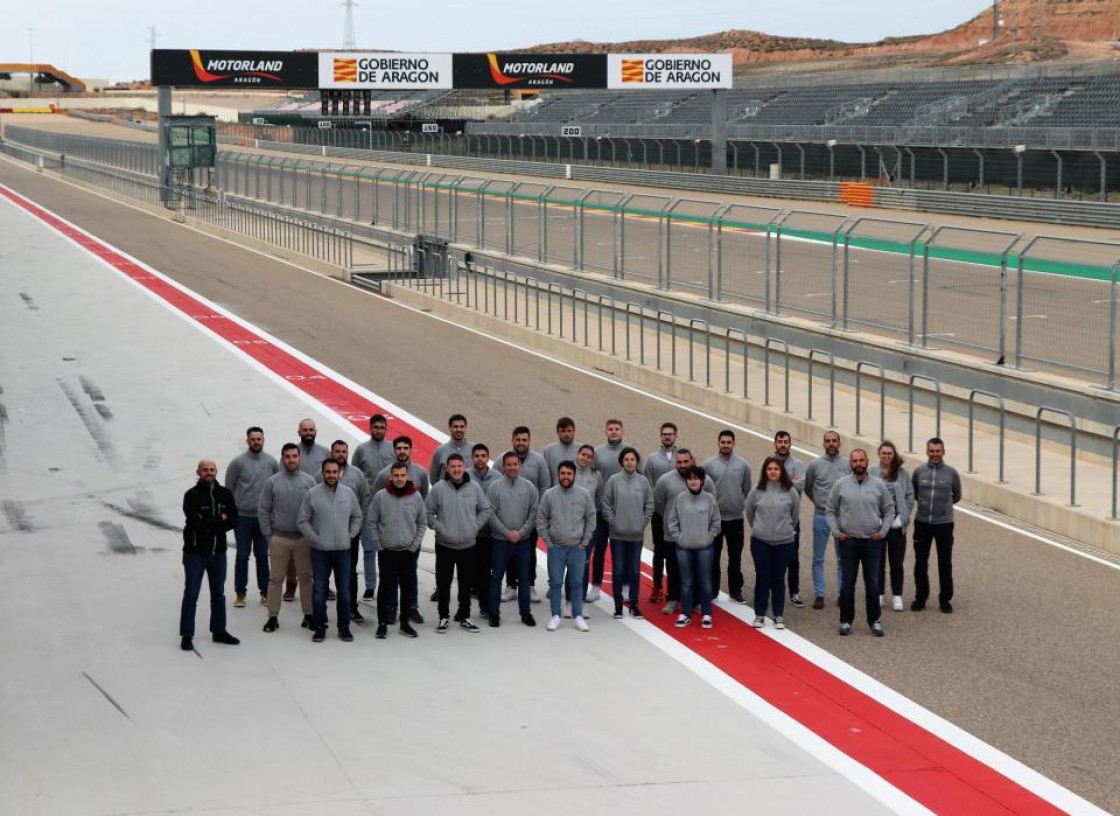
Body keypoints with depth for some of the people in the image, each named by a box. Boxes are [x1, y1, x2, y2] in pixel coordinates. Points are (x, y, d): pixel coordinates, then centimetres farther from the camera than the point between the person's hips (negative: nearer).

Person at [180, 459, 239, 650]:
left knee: (218, 593, 15)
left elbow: (233, 520, -7)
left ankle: (219, 631, 28)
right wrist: (220, 521, -13)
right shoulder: (192, 496, -10)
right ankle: (187, 636, 2)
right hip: (195, 552, -5)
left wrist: (209, 524, -17)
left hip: (218, 551, 5)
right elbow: (195, 522, -22)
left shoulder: (225, 494, 3)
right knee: (191, 594, -2)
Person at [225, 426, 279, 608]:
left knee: (262, 555, 9)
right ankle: (240, 593, 8)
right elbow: (228, 489, 0)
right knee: (242, 555, 2)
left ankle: (265, 591, 16)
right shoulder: (238, 463, -5)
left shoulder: (272, 462, 1)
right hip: (243, 516, -2)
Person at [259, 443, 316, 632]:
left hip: (303, 538, 1)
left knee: (306, 577, 6)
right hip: (279, 538, -1)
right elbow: (263, 510, 2)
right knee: (276, 578, 3)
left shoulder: (308, 481, 2)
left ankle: (308, 615, 13)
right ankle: (273, 617, 9)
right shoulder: (273, 482, 0)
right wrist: (268, 535, -2)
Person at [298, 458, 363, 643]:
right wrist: (315, 538, -9)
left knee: (344, 591, 7)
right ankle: (320, 627, 12)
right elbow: (303, 521, -1)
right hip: (320, 551, -2)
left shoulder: (349, 493, 2)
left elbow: (357, 517, 13)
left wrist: (350, 535, 1)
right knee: (319, 591, 3)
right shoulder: (312, 494, -5)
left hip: (343, 550, 2)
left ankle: (344, 627, 16)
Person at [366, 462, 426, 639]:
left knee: (409, 587, 6)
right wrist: (379, 544, -5)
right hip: (387, 551, -2)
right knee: (386, 587, 2)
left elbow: (422, 523, 8)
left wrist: (415, 544, 0)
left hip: (409, 551, 2)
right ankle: (383, 623, 10)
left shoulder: (416, 496, 0)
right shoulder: (380, 496, -5)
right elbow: (371, 522, 0)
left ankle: (405, 623, 17)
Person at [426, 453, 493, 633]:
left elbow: (486, 510, 9)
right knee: (443, 583, 4)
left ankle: (465, 617, 22)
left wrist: (475, 526, -1)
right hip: (444, 545, -2)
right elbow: (428, 513, -4)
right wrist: (439, 527, -12)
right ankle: (444, 617, 15)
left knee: (466, 583, 11)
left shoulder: (474, 488, -1)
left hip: (468, 545, 2)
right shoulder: (438, 489, -8)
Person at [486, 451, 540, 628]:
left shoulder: (529, 487, 1)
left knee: (523, 578, 9)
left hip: (523, 540, 2)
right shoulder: (495, 486, -5)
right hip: (500, 540, -2)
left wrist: (521, 532, -10)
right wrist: (507, 533, -12)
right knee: (496, 578, 3)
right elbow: (491, 514, -7)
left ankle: (525, 613, 18)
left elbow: (534, 513, 0)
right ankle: (494, 613, 11)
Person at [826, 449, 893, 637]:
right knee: (847, 584, 4)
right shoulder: (840, 484, -1)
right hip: (848, 541, 0)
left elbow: (889, 509, 7)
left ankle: (874, 621, 13)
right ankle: (846, 621, 12)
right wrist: (836, 532, -4)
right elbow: (830, 510, 4)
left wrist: (883, 531, -1)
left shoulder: (878, 485, 1)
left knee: (873, 584, 5)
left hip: (872, 541, 0)